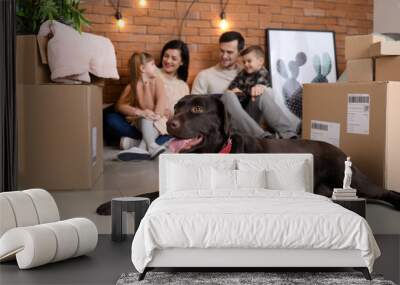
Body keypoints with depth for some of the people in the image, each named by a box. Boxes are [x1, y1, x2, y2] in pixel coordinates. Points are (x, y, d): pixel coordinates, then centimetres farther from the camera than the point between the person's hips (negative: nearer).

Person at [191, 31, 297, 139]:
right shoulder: (204, 76, 11)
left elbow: (271, 94, 11)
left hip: (247, 122, 3)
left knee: (263, 95, -21)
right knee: (229, 95, -31)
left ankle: (289, 136, -42)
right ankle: (264, 138, -49)